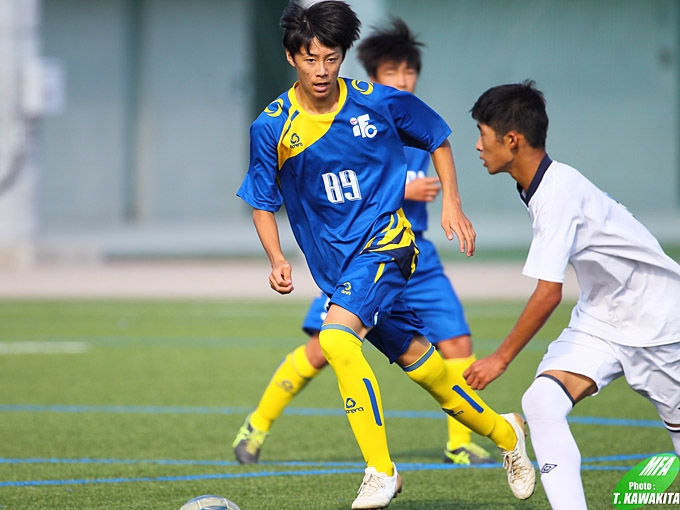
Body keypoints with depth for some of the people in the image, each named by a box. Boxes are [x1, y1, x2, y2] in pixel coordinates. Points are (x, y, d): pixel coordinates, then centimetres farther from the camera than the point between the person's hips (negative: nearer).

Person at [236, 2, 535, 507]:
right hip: (334, 260, 4)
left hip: (384, 239, -4)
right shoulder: (271, 127, -5)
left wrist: (451, 202, 2)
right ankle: (504, 432, 36)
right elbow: (263, 203, 6)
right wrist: (277, 260, -9)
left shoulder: (379, 102, -7)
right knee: (417, 360, 11)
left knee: (337, 337, -27)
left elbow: (437, 138, 10)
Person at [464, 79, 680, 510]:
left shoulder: (557, 192, -26)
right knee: (541, 403, -15)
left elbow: (549, 293, -26)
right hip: (600, 318, 8)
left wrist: (502, 358, -18)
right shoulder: (540, 185, 1)